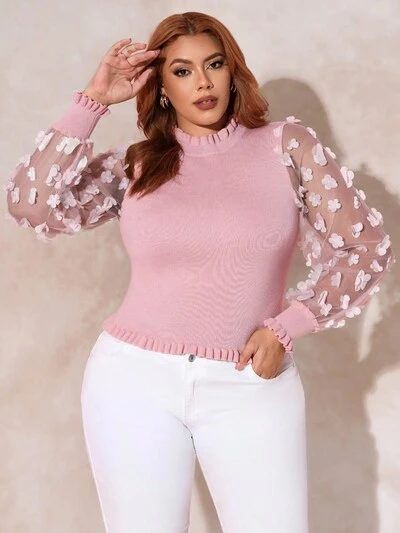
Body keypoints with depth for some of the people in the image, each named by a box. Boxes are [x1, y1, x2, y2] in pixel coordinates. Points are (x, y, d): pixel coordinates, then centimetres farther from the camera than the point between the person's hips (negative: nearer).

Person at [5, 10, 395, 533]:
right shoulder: (133, 165, 5)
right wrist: (93, 100, -4)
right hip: (133, 378, 1)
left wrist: (285, 328, -7)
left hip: (252, 386, 0)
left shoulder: (287, 145, 2)